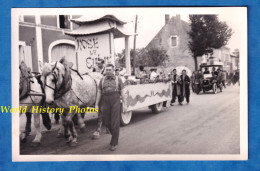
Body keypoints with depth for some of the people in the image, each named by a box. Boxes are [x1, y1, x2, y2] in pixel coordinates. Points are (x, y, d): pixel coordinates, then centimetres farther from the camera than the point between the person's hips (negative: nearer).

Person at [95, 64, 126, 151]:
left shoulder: (118, 79, 4)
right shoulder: (102, 80, 9)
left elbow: (122, 92, 4)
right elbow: (99, 93, 9)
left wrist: (124, 104, -1)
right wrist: (96, 104, 3)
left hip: (116, 101, -3)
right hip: (105, 102, 3)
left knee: (115, 122, -5)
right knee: (107, 122, 7)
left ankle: (114, 143, 5)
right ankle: (115, 136, 35)